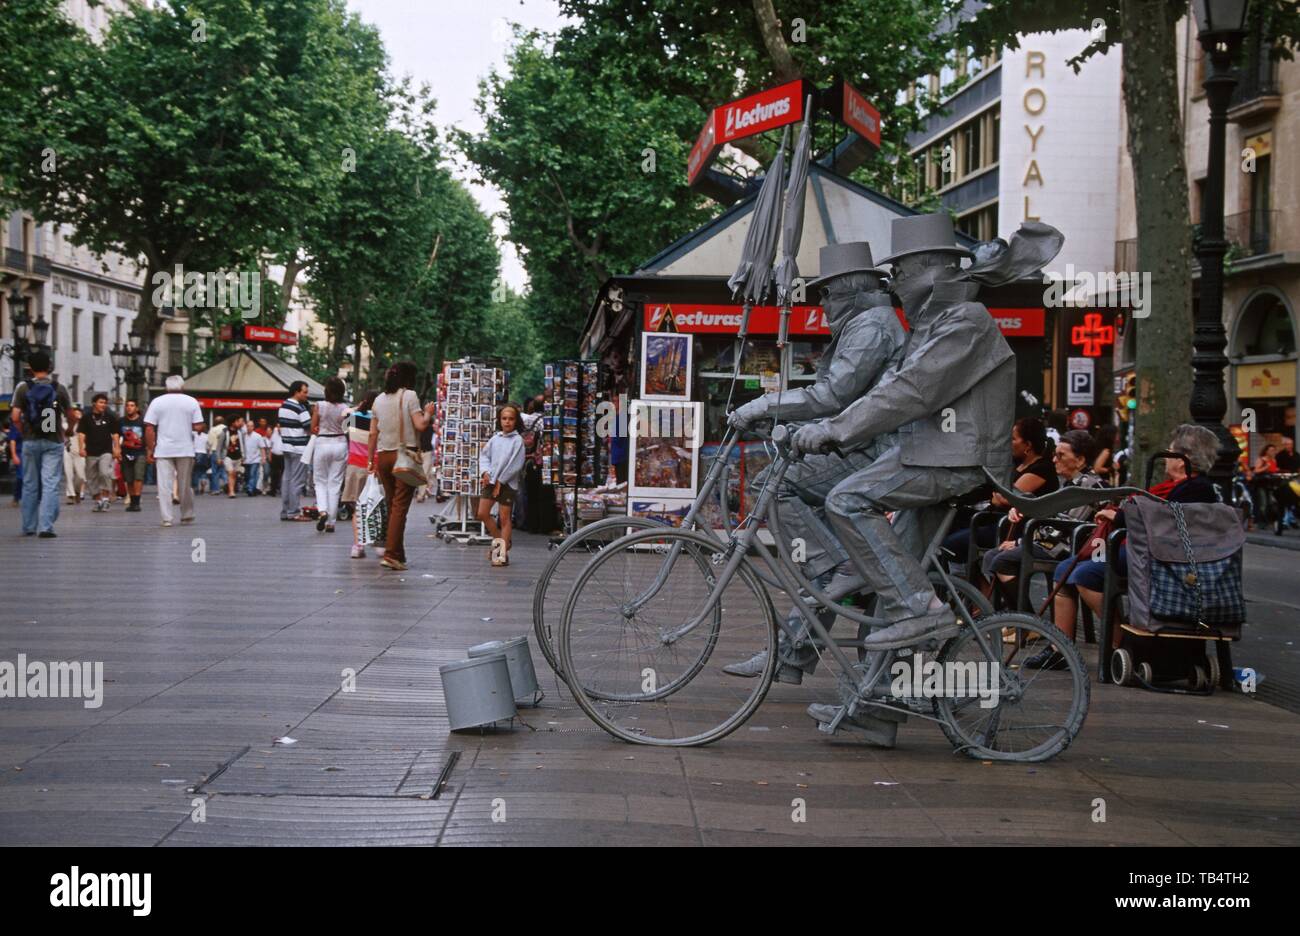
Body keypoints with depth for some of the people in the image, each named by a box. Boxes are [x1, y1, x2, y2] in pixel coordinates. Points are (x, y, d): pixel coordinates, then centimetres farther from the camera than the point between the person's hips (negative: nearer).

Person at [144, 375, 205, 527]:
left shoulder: (157, 402, 2)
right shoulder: (191, 402, 2)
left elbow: (149, 428, -2)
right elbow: (198, 427, -4)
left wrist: (150, 449, 3)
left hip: (163, 450, -1)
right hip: (185, 450, 1)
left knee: (164, 485, -1)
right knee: (185, 485, 11)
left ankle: (167, 518, -6)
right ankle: (187, 516, 19)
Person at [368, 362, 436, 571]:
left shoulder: (379, 399, 11)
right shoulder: (409, 396, -5)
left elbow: (373, 434, 11)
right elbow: (420, 425, -13)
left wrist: (370, 460, 16)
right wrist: (428, 413, 7)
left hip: (383, 456, 6)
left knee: (392, 504, 14)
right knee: (400, 506, -7)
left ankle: (396, 553, 17)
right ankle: (392, 554, -15)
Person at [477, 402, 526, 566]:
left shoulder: (517, 440, -6)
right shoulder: (495, 438, 9)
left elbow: (515, 465, -11)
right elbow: (484, 455, 13)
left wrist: (500, 481, -12)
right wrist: (485, 472, -6)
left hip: (507, 483, -5)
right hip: (490, 481, 5)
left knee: (504, 518, 0)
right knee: (482, 514, 3)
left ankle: (503, 553, 4)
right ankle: (499, 540, 23)